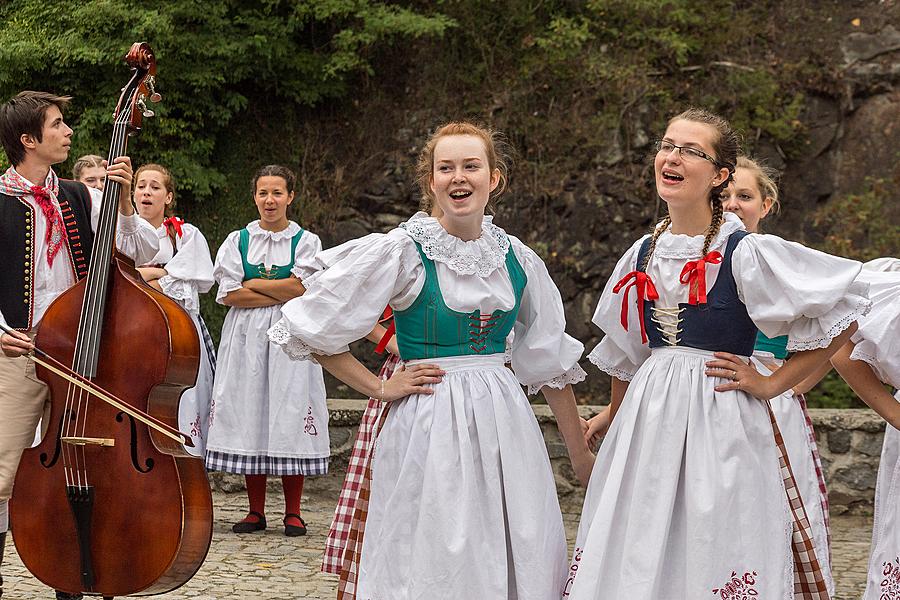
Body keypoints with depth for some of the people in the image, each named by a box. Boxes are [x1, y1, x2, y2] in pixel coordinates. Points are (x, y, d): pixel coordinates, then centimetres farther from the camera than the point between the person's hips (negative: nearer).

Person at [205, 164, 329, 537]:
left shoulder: (306, 241, 6)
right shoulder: (238, 240, 10)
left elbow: (303, 287, -9)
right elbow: (230, 295, -2)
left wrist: (252, 284, -5)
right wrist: (281, 293, -8)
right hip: (246, 337, 2)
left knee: (290, 416, -4)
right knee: (250, 417, 0)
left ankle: (293, 512, 4)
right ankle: (256, 511, 8)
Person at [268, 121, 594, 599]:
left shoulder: (519, 260, 6)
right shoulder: (401, 251, -7)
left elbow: (550, 361, 14)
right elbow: (308, 328, -5)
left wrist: (580, 455, 17)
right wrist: (379, 388, -6)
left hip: (504, 425, 4)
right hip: (428, 427, -4)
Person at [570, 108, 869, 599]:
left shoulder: (744, 253, -10)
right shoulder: (643, 255, 9)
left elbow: (844, 312, -9)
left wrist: (773, 383, -8)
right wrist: (614, 434, 24)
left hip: (720, 420, -5)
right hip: (647, 421, 6)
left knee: (714, 558, -3)